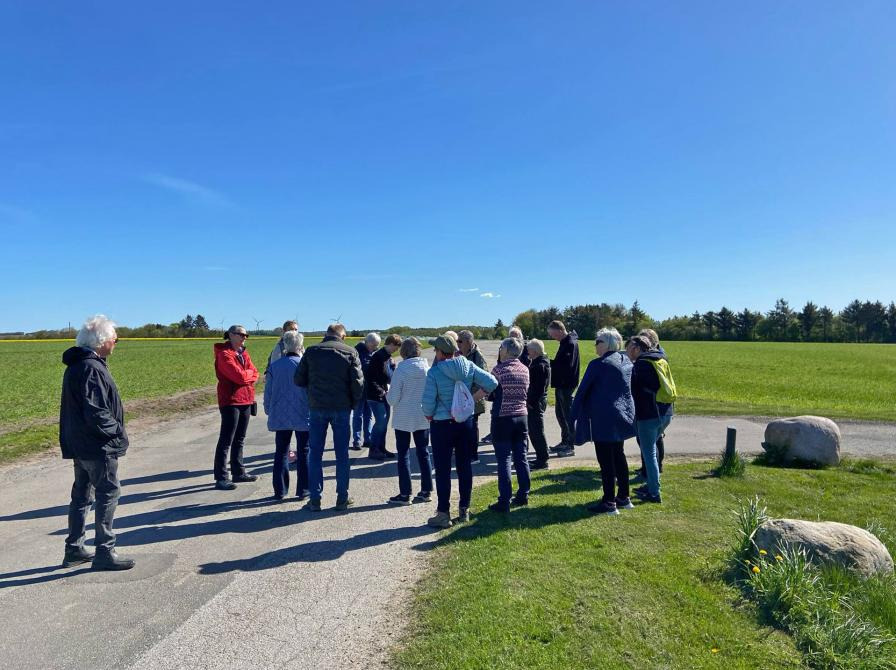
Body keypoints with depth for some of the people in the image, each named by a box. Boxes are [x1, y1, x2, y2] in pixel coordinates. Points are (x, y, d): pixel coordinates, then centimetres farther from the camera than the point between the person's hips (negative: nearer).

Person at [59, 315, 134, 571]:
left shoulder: (76, 365, 12)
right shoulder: (91, 368, -21)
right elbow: (96, 412, -25)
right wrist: (118, 430, -11)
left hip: (79, 444, 10)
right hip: (98, 446, -10)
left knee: (82, 494, 17)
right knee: (108, 493, -1)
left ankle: (74, 550, 28)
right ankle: (104, 552, 5)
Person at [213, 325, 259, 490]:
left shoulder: (243, 352, 14)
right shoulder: (224, 354, -12)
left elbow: (255, 374, 7)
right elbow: (239, 376, -20)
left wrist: (245, 376, -12)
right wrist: (249, 373, -1)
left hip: (245, 399, 8)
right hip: (230, 400, -8)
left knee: (239, 439, 15)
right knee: (226, 440, -6)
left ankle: (238, 472, 24)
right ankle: (221, 478, -2)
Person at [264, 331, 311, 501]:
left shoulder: (275, 366, 1)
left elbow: (268, 392, 6)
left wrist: (269, 411, 19)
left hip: (280, 416, 3)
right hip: (303, 416, -3)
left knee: (281, 453, 12)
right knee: (303, 453, 7)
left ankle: (280, 491, 16)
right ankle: (303, 490, 11)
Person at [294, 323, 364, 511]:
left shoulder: (312, 351, 2)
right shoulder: (350, 352, -2)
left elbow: (298, 380, 2)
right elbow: (358, 382, -8)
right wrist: (353, 404, 6)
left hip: (317, 408, 1)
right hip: (341, 408, -1)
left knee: (315, 454, 9)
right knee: (342, 454, 8)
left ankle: (314, 499, 10)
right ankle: (342, 498, 12)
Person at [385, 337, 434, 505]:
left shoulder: (400, 370, -16)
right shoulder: (428, 369, -6)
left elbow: (392, 399, -15)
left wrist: (387, 394, 6)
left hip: (403, 418, -4)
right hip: (423, 417, 4)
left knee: (403, 455, 6)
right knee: (424, 453, 14)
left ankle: (405, 494, 10)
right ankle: (426, 491, 20)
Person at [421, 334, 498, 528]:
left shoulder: (434, 372, -17)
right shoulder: (468, 366, -3)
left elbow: (428, 402, -15)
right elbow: (491, 383, -5)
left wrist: (429, 416, 5)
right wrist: (472, 399, 2)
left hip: (442, 425, -5)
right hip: (465, 422, 5)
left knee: (443, 470, 4)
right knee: (464, 466, 14)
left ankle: (443, 514, 10)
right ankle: (465, 510, 24)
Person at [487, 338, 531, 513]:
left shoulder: (498, 370, -12)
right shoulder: (525, 370, 5)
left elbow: (490, 394, -7)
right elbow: (525, 392, 10)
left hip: (502, 418, -5)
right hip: (521, 417, 5)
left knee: (503, 461, -1)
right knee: (521, 458, 14)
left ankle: (504, 502, 1)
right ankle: (523, 495, 23)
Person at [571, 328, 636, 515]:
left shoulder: (598, 364, -16)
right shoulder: (626, 361, 8)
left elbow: (582, 390, -10)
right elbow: (630, 386, 16)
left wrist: (574, 414, -1)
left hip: (603, 419, -8)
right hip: (622, 415, 9)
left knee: (605, 460, -2)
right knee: (618, 456, 17)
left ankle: (609, 503, 3)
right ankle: (624, 498, 26)